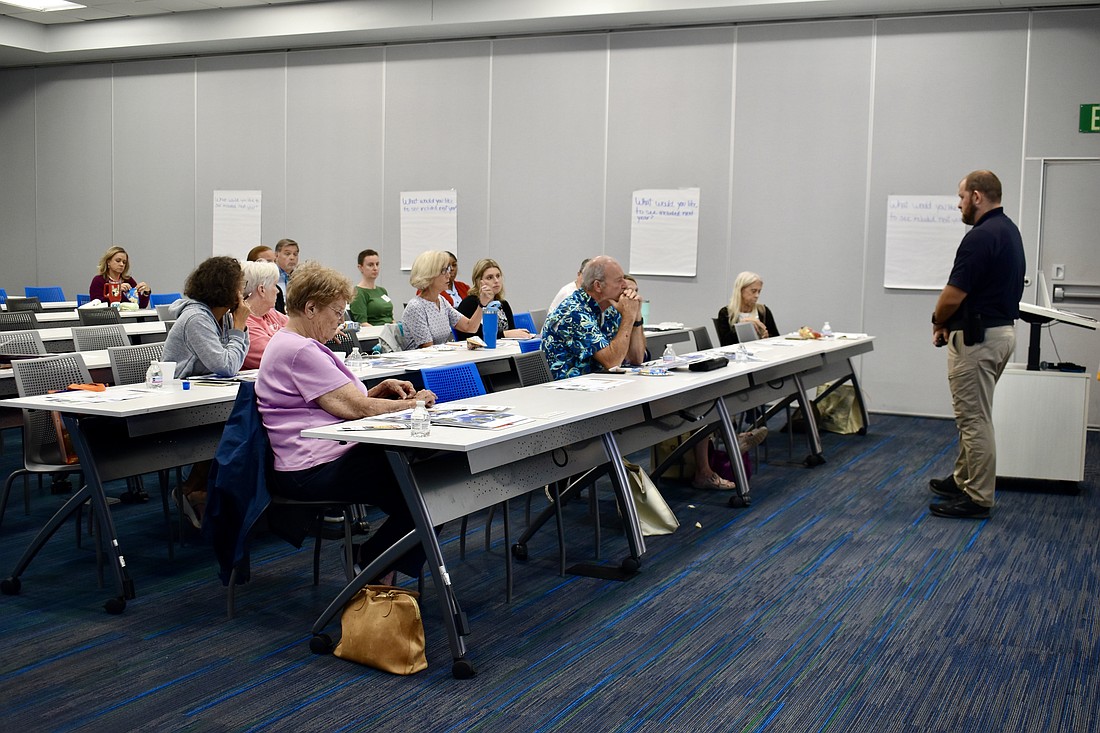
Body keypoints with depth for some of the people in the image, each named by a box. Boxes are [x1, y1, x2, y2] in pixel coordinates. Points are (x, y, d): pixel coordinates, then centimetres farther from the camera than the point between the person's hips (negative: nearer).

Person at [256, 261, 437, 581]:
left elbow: (344, 402, 20)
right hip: (314, 470, -11)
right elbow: (356, 407, -19)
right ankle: (374, 562, 3)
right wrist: (412, 404, -5)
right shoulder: (299, 350, -17)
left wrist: (380, 390, 4)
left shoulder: (293, 343, 18)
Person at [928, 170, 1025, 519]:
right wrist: (950, 322, 12)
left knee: (974, 419, -3)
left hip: (977, 337, -11)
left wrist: (938, 322, 1)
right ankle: (963, 479, 31)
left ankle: (977, 498, 3)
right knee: (972, 415, 20)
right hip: (1001, 329, 11)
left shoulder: (981, 237, -21)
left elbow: (954, 294, -20)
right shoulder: (1009, 231, 12)